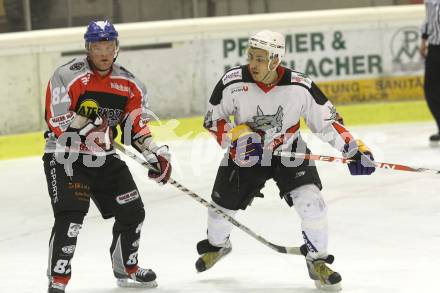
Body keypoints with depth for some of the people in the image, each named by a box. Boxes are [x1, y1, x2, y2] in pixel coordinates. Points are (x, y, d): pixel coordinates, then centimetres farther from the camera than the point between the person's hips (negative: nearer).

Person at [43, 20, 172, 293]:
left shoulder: (129, 84, 2)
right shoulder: (67, 76, -16)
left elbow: (137, 127, 6)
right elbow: (57, 122, -20)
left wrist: (156, 153, -7)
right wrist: (84, 125, -32)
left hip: (106, 158, 6)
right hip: (65, 157, -6)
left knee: (133, 212, 11)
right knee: (71, 215, -22)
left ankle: (126, 268, 35)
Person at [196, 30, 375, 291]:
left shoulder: (301, 87, -24)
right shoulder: (233, 83, -23)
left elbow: (326, 121, -12)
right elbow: (213, 119, -9)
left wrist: (355, 149, -18)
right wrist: (237, 137, -26)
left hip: (289, 152, -1)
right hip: (245, 153, 1)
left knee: (311, 203, -20)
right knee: (223, 205, 12)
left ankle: (317, 261, 2)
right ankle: (217, 245, 48)